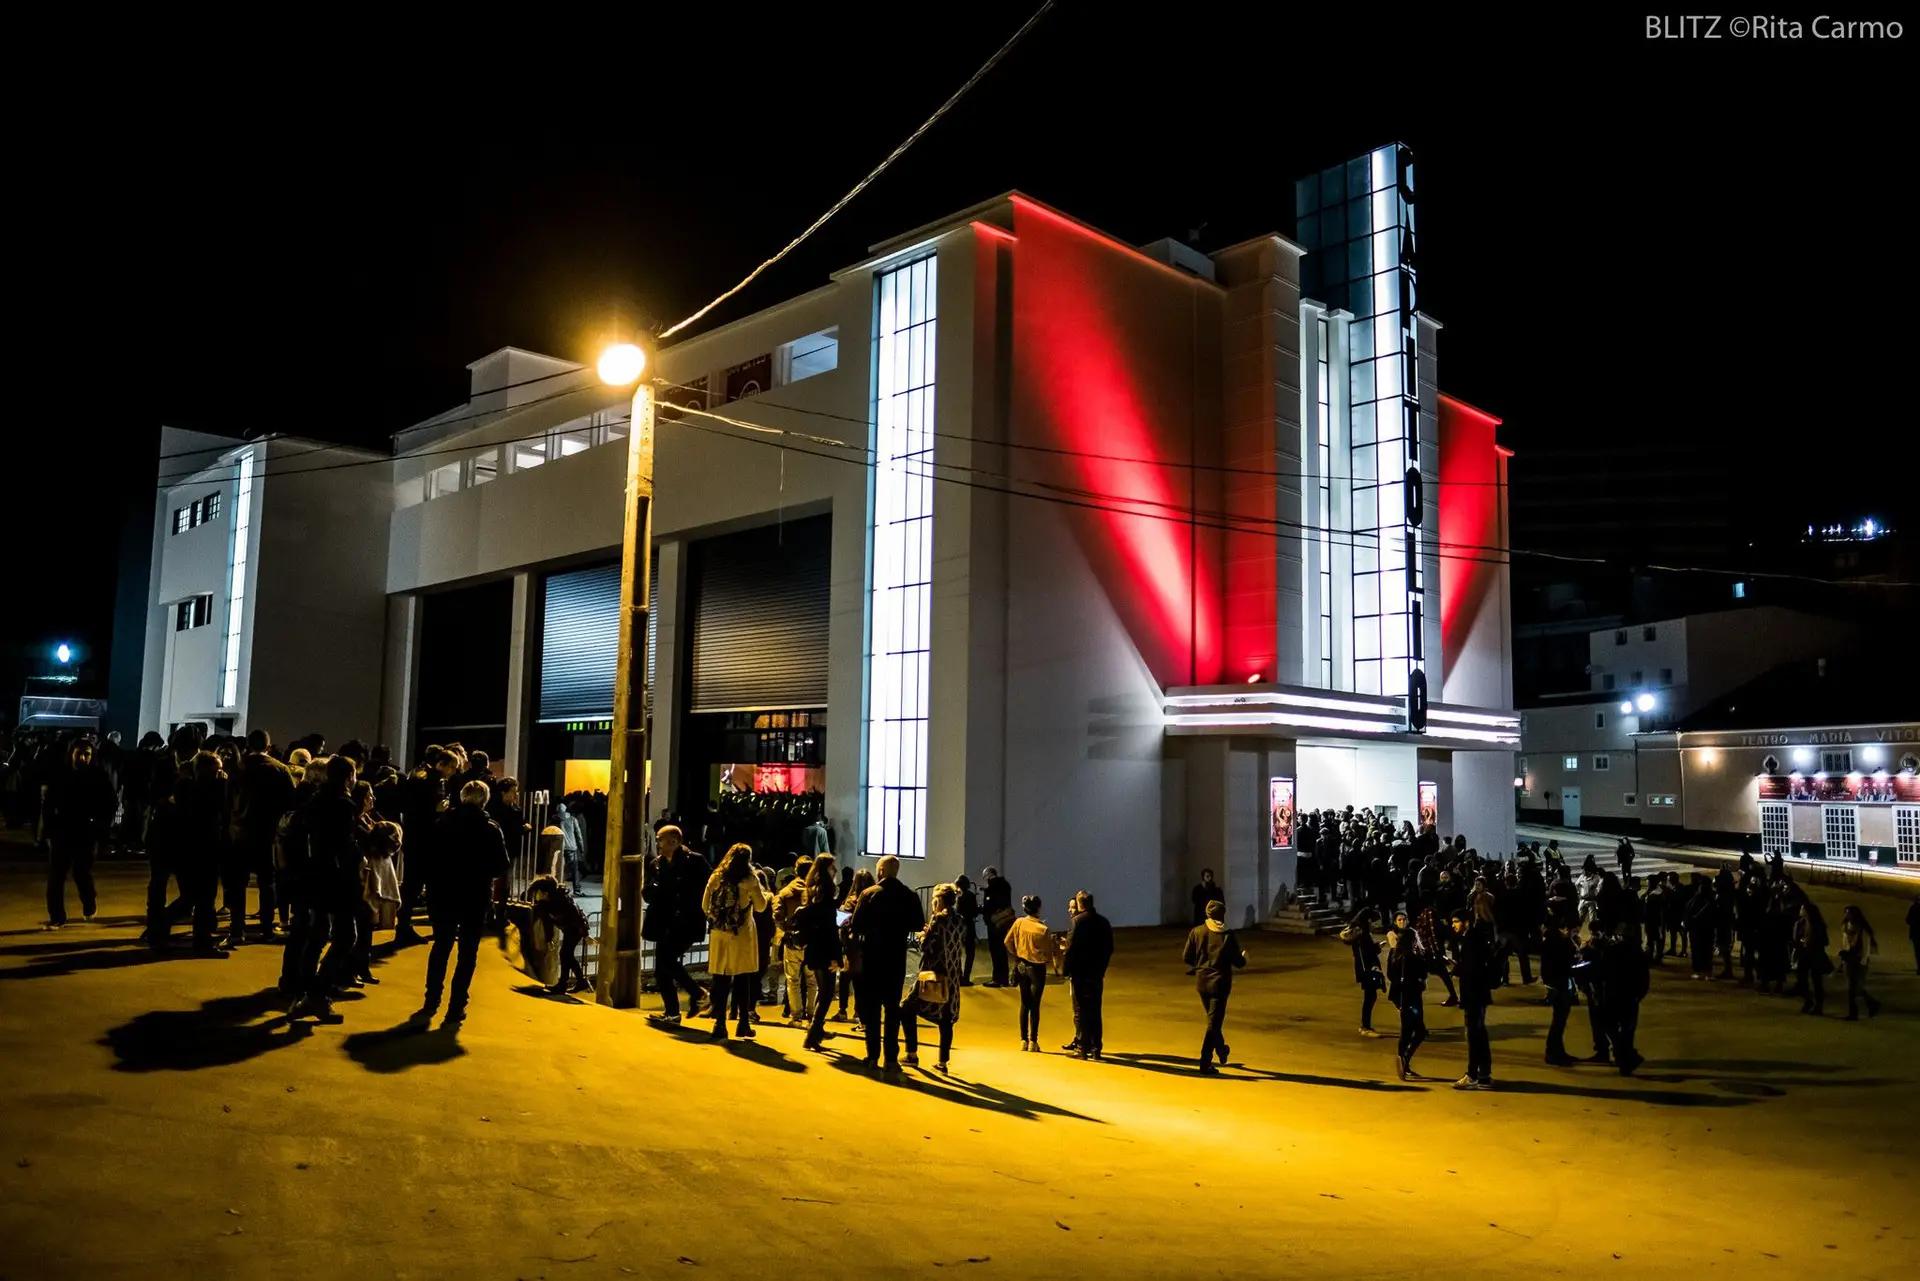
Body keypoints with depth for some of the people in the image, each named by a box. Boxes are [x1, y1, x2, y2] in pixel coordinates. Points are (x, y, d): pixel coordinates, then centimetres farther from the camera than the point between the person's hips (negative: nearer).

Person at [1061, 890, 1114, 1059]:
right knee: (1095, 1012, 12)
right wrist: (1101, 968, 17)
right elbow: (1109, 949, 9)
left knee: (1081, 1011, 2)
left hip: (1080, 973, -5)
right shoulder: (1104, 922, 7)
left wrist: (1067, 971, -7)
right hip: (1097, 974, 5)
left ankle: (1082, 1048, 4)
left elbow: (1071, 948, -15)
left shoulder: (1078, 921, -12)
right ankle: (1096, 1048, 13)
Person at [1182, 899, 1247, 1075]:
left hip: (1201, 982, 4)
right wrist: (1244, 958, 14)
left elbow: (1186, 958, -2)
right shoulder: (1228, 935, -12)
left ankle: (1222, 1051, 42)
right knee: (1213, 1023, 1)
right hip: (1220, 983, -4)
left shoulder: (1196, 932, -4)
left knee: (1214, 1019, 24)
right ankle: (1205, 1063, -3)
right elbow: (1238, 963, -9)